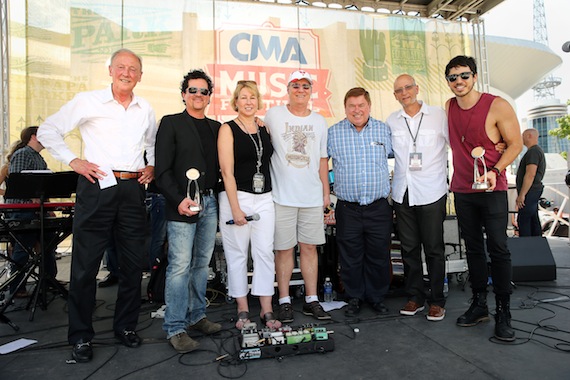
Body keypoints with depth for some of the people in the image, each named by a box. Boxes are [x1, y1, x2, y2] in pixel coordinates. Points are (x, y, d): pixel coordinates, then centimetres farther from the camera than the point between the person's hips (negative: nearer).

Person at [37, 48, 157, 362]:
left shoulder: (146, 110, 13)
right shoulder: (87, 101, 1)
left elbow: (153, 144, 28)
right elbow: (47, 131, 5)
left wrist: (152, 166, 11)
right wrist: (73, 161, -5)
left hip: (133, 190, 4)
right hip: (97, 187, -3)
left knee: (133, 263, 9)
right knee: (85, 264, 2)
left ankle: (126, 327, 25)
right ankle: (81, 336, 17)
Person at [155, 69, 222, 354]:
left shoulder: (215, 127, 16)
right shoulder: (171, 124, 0)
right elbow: (162, 170, -7)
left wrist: (217, 199, 4)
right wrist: (179, 200, -17)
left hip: (210, 203, 6)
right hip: (182, 204, -5)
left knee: (201, 264, 13)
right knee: (180, 266, -4)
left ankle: (196, 317, 26)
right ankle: (175, 328, 7)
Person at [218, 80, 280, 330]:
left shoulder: (264, 130, 12)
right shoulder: (228, 129, -2)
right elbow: (227, 171, -9)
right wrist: (235, 209, -14)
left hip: (264, 198, 4)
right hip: (236, 197, -4)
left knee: (265, 253, 3)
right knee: (237, 254, 4)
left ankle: (267, 310, 13)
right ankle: (242, 309, 18)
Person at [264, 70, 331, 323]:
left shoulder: (319, 121, 12)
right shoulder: (273, 115, 1)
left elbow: (322, 159, 15)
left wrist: (326, 191, 12)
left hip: (312, 196, 3)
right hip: (282, 195, -3)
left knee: (309, 247, 8)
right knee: (284, 248, 3)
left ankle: (311, 300, 19)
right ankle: (284, 301, 16)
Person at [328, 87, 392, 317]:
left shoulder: (383, 130, 6)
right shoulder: (333, 133, 2)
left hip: (379, 207, 1)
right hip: (348, 209, -1)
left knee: (379, 256, 10)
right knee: (350, 257, 8)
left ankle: (377, 297, 28)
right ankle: (354, 298, 26)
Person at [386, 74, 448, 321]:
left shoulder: (439, 116, 1)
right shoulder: (391, 122, 10)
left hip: (431, 193, -3)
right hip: (402, 193, 3)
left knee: (434, 249, 3)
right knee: (409, 248, 10)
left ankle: (437, 301, 17)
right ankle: (415, 297, 24)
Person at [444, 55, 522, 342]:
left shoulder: (497, 106, -8)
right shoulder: (449, 107, 6)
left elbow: (515, 143, -6)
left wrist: (495, 171, -20)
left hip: (492, 189, -4)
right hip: (462, 190, 4)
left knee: (498, 249, -4)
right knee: (473, 249, 10)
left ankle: (503, 312, 8)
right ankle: (479, 305, 21)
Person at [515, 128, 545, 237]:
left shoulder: (533, 151, -12)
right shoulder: (538, 150, 23)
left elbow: (530, 174, -22)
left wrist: (521, 194, -22)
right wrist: (522, 193, 23)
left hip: (530, 192, -11)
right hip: (533, 192, 11)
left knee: (523, 221, -11)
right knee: (533, 220, 12)